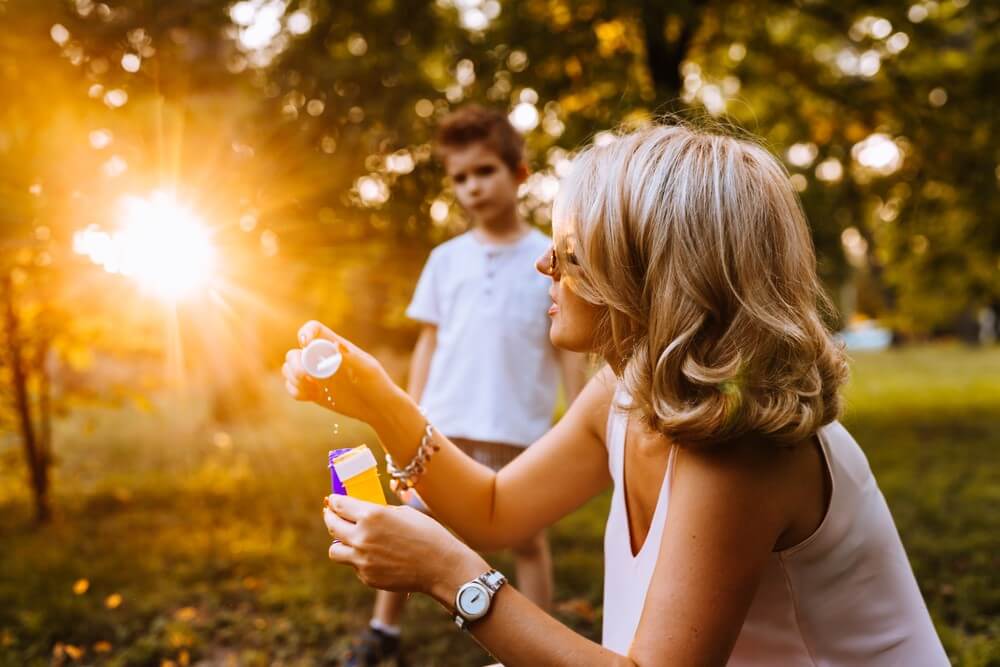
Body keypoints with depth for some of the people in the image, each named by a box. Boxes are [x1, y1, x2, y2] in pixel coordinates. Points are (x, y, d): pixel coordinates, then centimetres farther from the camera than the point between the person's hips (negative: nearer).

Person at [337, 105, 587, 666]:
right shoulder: (445, 260, 5)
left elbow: (570, 351, 0)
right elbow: (429, 344, 8)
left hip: (519, 431, -3)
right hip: (443, 425, 3)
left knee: (528, 540, 10)